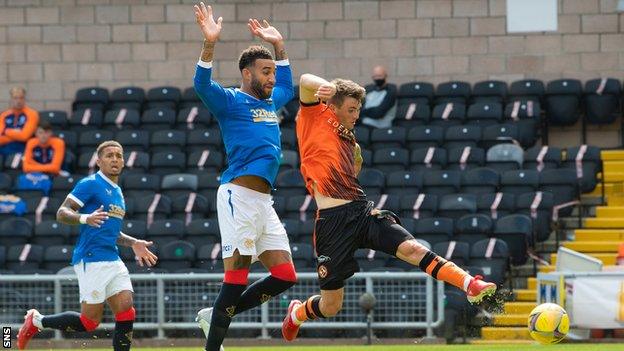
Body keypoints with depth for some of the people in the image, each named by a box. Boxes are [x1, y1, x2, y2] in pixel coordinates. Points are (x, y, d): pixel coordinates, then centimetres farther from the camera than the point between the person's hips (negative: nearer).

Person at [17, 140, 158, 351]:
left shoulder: (117, 192, 21)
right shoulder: (90, 184, -6)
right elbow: (61, 213, -12)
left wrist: (133, 243, 20)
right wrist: (85, 218, -30)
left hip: (113, 261, 8)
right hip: (91, 260, -8)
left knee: (126, 314, -4)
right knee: (90, 322, -6)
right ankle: (37, 321, 12)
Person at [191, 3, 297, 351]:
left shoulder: (271, 102, 22)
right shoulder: (231, 101, 1)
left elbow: (287, 85, 43)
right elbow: (203, 85, -19)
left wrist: (279, 45, 35)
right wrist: (209, 44, -30)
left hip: (263, 202, 8)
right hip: (239, 195, -8)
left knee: (285, 276, 4)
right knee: (237, 276, -12)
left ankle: (216, 316, 14)